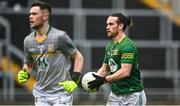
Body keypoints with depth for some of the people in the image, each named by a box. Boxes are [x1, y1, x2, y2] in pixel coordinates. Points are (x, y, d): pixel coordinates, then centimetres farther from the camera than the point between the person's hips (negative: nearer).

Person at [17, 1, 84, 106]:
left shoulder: (60, 36, -10)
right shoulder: (28, 40, 6)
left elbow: (78, 57, -2)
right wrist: (25, 74, -1)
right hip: (41, 94, 5)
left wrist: (74, 80, -13)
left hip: (61, 93, -5)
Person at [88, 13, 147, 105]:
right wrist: (96, 78, -5)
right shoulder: (109, 46, 11)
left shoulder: (127, 45, -16)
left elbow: (125, 72, -25)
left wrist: (104, 80, -31)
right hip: (115, 94, 8)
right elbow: (105, 69, 16)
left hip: (132, 95, -8)